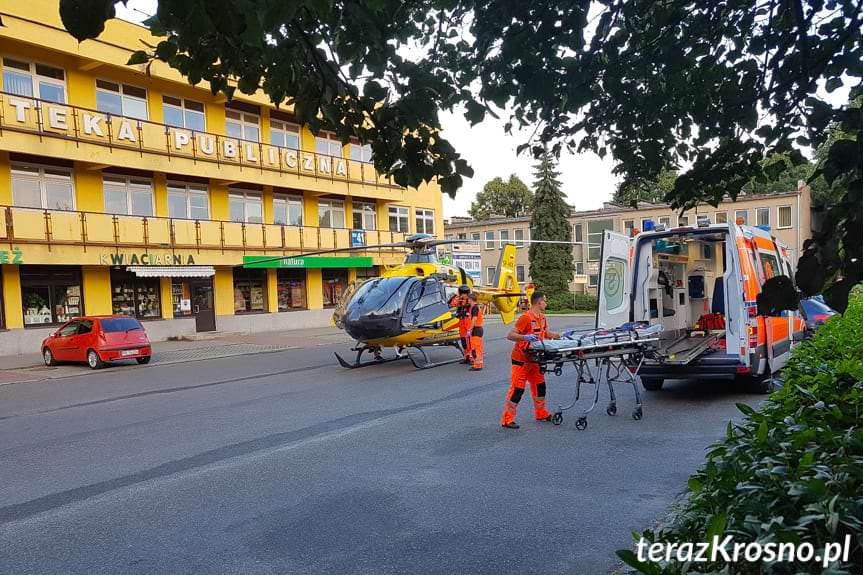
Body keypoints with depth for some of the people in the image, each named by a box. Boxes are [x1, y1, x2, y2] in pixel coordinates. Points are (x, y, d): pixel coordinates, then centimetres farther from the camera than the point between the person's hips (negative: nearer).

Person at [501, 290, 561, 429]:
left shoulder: (542, 317, 7)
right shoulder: (526, 317, -21)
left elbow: (545, 333, 25)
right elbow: (510, 335, -24)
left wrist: (561, 335, 14)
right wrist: (525, 337, -38)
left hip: (533, 358, 9)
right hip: (521, 359, -9)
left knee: (539, 384, 16)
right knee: (517, 388, -7)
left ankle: (541, 413, 32)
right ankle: (507, 419, 0)